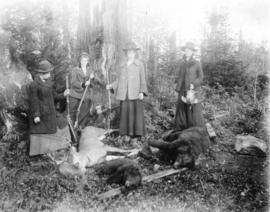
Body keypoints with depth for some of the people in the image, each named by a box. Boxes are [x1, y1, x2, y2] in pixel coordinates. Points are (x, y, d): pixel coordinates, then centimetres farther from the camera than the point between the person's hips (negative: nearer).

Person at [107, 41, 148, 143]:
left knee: (136, 113, -5)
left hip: (135, 94, -3)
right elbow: (119, 80, 17)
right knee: (125, 114, 3)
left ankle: (135, 135, 4)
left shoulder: (139, 64, 4)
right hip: (124, 94, 3)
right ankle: (126, 134, 12)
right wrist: (111, 85, 3)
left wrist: (142, 92, -12)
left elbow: (143, 79, 0)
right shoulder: (123, 66, 15)